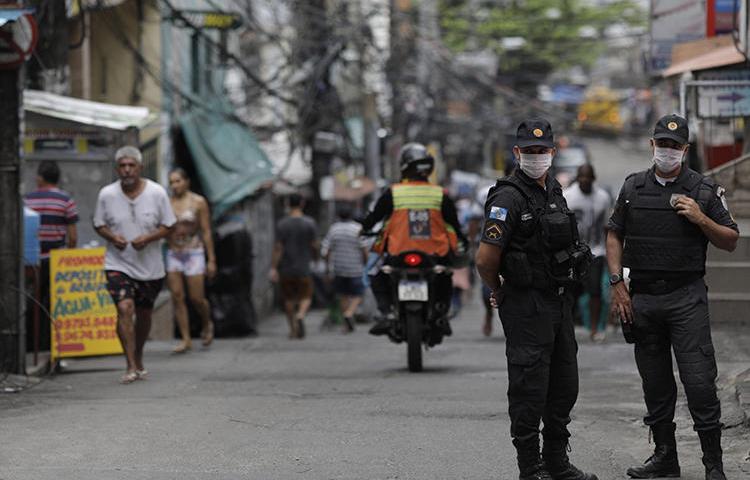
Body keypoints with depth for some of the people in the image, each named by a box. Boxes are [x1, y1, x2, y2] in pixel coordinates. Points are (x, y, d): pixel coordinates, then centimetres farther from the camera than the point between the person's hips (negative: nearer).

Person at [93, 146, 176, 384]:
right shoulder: (107, 194, -5)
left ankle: (138, 358, 37)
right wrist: (112, 237, -15)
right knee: (124, 308, -19)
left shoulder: (157, 193, -6)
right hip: (118, 264, -1)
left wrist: (148, 238, -19)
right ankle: (131, 366, -19)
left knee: (144, 313, 14)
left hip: (150, 266, 1)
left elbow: (168, 226, -1)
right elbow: (99, 224, 6)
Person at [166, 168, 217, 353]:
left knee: (196, 298, -3)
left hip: (194, 253, -3)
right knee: (177, 297, -4)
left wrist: (211, 260, -5)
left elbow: (206, 232, -2)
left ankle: (207, 324, 27)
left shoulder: (198, 202, -3)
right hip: (173, 254, 3)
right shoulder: (167, 203, 5)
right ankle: (186, 339, 0)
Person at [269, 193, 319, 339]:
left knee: (288, 299, 12)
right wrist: (313, 256, 20)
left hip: (285, 268, 1)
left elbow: (278, 248, -8)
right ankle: (300, 316, -24)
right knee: (305, 297, 6)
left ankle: (293, 329, 13)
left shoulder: (282, 224, -4)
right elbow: (314, 246, -2)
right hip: (303, 268, -1)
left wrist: (273, 268, -7)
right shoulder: (310, 223, -6)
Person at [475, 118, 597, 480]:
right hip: (527, 306, -9)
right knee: (529, 389, -3)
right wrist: (498, 291, -4)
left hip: (560, 301, 9)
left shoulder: (554, 192, 11)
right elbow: (485, 259, -21)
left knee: (564, 387, 14)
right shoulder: (508, 198, -16)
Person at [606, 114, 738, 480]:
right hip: (643, 297, 3)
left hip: (686, 298, -3)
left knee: (699, 381, -9)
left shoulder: (704, 190, 1)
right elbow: (615, 235, 14)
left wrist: (701, 220, -13)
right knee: (655, 384, 9)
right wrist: (617, 284, 4)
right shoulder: (633, 187, 9)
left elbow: (731, 241, 3)